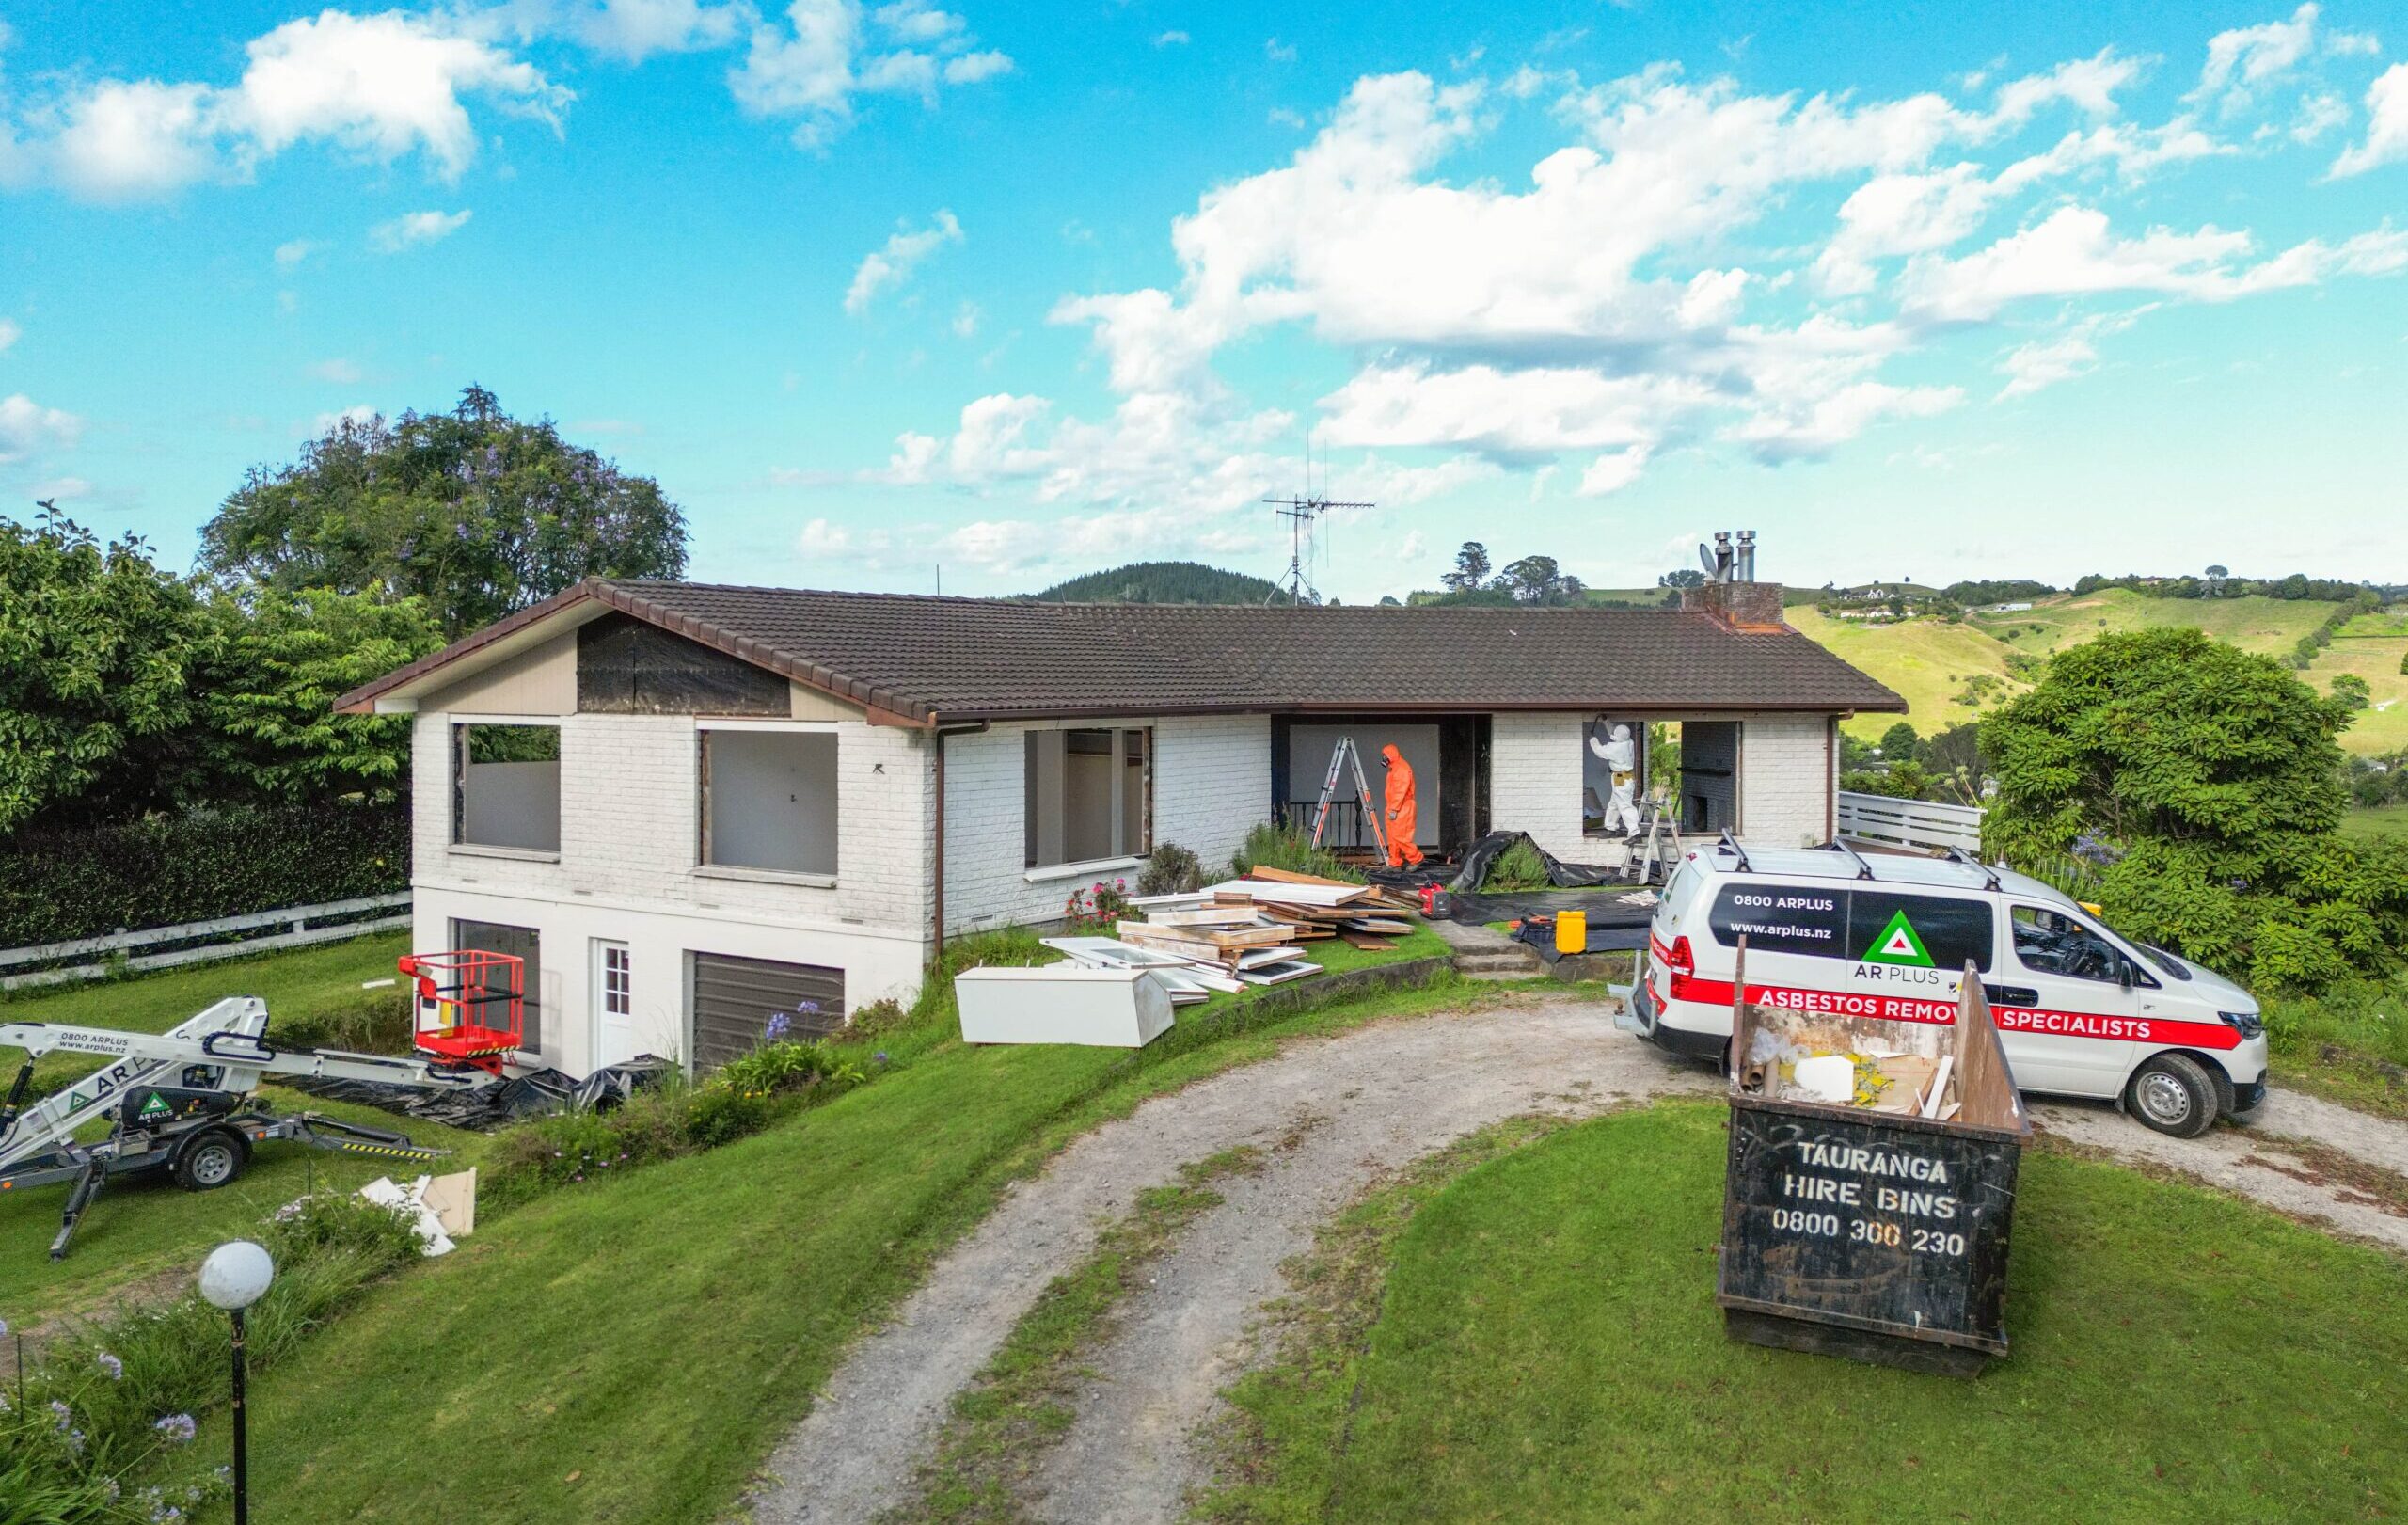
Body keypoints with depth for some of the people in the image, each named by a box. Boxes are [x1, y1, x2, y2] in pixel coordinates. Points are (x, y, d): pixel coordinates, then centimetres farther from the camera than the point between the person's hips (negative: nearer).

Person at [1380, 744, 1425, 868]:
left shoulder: (1402, 768, -13)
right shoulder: (1393, 768, 19)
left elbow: (1401, 790, -20)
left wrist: (1394, 809, -22)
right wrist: (1391, 808, 16)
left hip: (1402, 809, -10)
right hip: (1393, 809, 10)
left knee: (1399, 836, -12)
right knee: (1392, 837, 8)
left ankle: (1416, 858, -4)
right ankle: (1395, 863, 11)